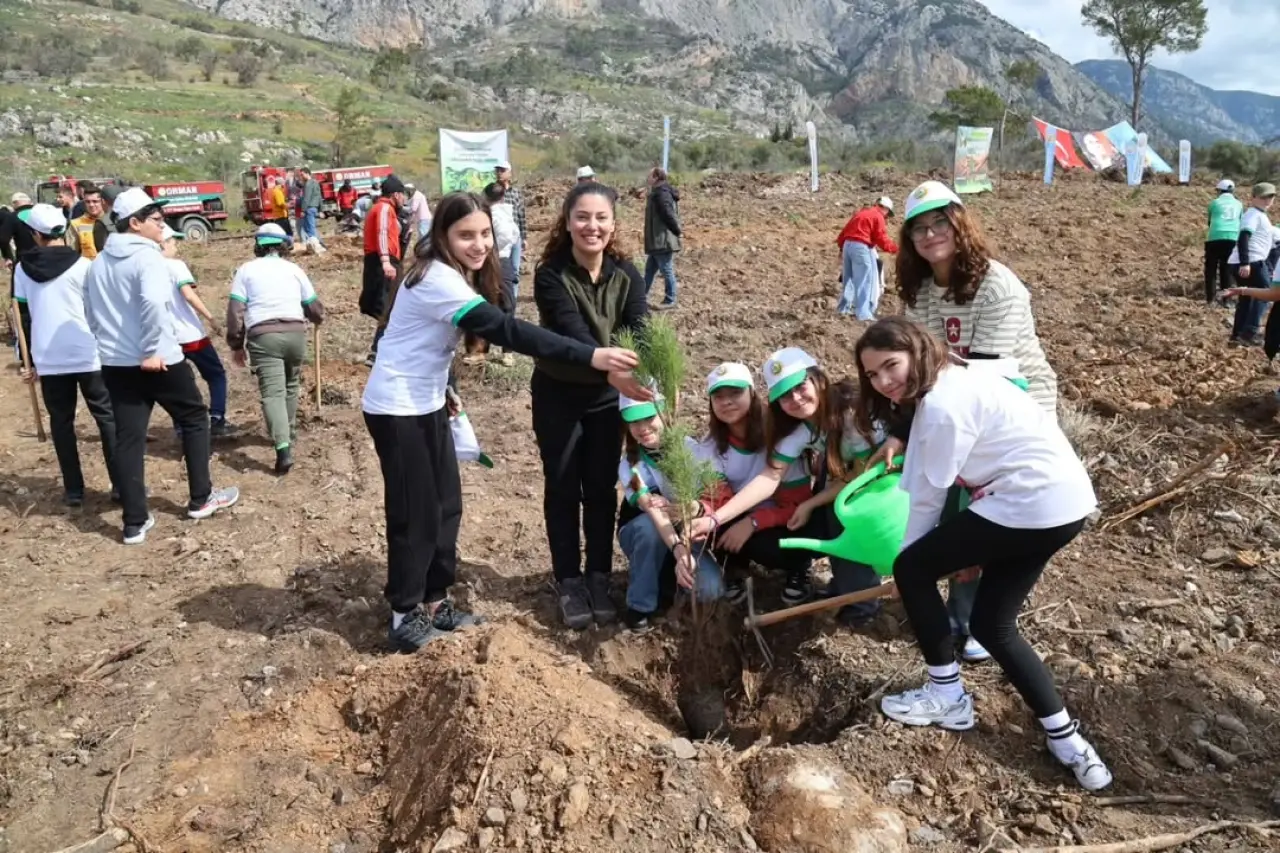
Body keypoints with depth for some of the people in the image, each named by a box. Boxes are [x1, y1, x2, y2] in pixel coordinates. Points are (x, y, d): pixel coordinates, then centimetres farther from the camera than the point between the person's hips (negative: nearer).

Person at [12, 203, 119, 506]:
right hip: (87, 355, -2)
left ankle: (73, 490, 13)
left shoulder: (23, 269, 5)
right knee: (107, 417, 5)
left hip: (49, 358, 3)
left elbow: (24, 317, 9)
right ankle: (121, 484, 1)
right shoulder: (81, 266, -6)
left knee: (61, 422, 11)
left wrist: (30, 360, 15)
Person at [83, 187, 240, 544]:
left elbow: (90, 314, 19)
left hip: (115, 363, 7)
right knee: (195, 420, 14)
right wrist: (152, 350, -24)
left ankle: (135, 523, 10)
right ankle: (201, 499, 22)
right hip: (159, 360, -7)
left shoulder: (98, 263, 13)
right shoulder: (147, 256, -14)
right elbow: (153, 301, -31)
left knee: (128, 440, 7)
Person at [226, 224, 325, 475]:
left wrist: (236, 344, 11)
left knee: (272, 392, -9)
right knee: (290, 386, 23)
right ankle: (289, 434, 36)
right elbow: (314, 309, 18)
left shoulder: (246, 270, 10)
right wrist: (318, 318, 42)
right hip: (295, 332, 3)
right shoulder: (294, 269, 14)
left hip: (263, 336, -2)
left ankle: (283, 448, -24)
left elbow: (235, 310, 2)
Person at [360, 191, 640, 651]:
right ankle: (406, 616, 17)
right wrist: (591, 356, -42)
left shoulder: (453, 273, 4)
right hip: (397, 408, -9)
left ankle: (434, 600, 27)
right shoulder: (438, 279, -26)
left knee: (446, 504, 12)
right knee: (415, 511, 0)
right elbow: (508, 331, -36)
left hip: (426, 403, 9)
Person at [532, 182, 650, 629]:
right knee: (563, 489, 7)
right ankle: (569, 582, 21)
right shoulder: (551, 276, -21)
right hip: (557, 395, -3)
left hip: (606, 397, 3)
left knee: (601, 489, 11)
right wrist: (610, 370, -53)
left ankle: (598, 577, 26)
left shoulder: (626, 274, -10)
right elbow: (573, 333, -35)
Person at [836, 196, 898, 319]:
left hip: (848, 244, 8)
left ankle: (844, 308, 22)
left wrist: (841, 247, 28)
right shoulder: (878, 217, -2)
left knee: (849, 278, 17)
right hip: (861, 247, -8)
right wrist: (896, 248, 4)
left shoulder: (861, 212, 21)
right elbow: (882, 240, -8)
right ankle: (863, 313, -10)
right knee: (864, 280, -7)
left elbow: (845, 229, 21)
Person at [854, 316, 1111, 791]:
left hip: (1033, 503, -10)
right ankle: (1066, 740, 15)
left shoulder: (942, 405, -18)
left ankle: (948, 698, 15)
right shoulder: (953, 379, 13)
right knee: (992, 626, 16)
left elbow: (929, 495, -9)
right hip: (1064, 500, 10)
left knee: (911, 569, 2)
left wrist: (907, 557, 4)